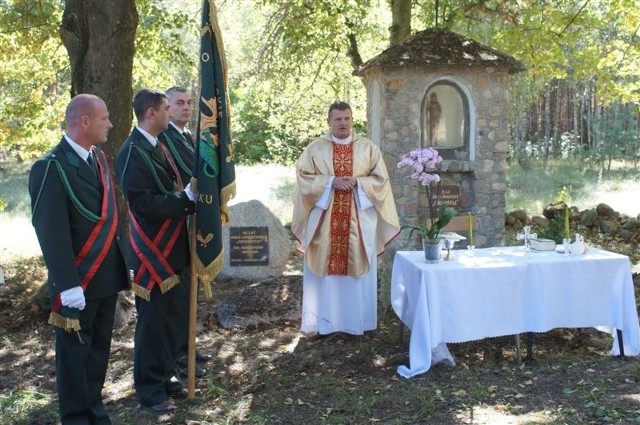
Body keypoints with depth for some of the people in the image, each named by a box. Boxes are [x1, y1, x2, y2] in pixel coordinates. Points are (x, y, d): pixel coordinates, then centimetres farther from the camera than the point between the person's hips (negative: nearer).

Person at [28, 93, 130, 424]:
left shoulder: (98, 157, 9)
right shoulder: (51, 168, -17)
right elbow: (51, 234, -20)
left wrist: (121, 260, 10)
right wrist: (68, 285, -23)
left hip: (107, 275, 7)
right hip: (78, 282, -7)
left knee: (99, 349, 18)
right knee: (74, 353, 9)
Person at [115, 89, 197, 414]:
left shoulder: (158, 146, 10)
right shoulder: (133, 152, -17)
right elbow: (143, 203, -25)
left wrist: (190, 197, -3)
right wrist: (185, 198, -20)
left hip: (170, 247, 9)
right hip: (152, 251, -9)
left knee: (169, 316, 16)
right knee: (152, 319, 2)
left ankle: (163, 377, 30)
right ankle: (149, 387, 16)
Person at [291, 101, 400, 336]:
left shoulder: (368, 147, 5)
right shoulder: (315, 148, 4)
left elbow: (380, 180, 3)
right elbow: (304, 177, -2)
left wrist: (358, 182, -14)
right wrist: (330, 182, -15)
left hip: (359, 220, 1)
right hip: (323, 220, 0)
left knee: (358, 269, 4)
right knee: (324, 269, 2)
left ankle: (356, 321, 15)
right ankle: (323, 321, 11)